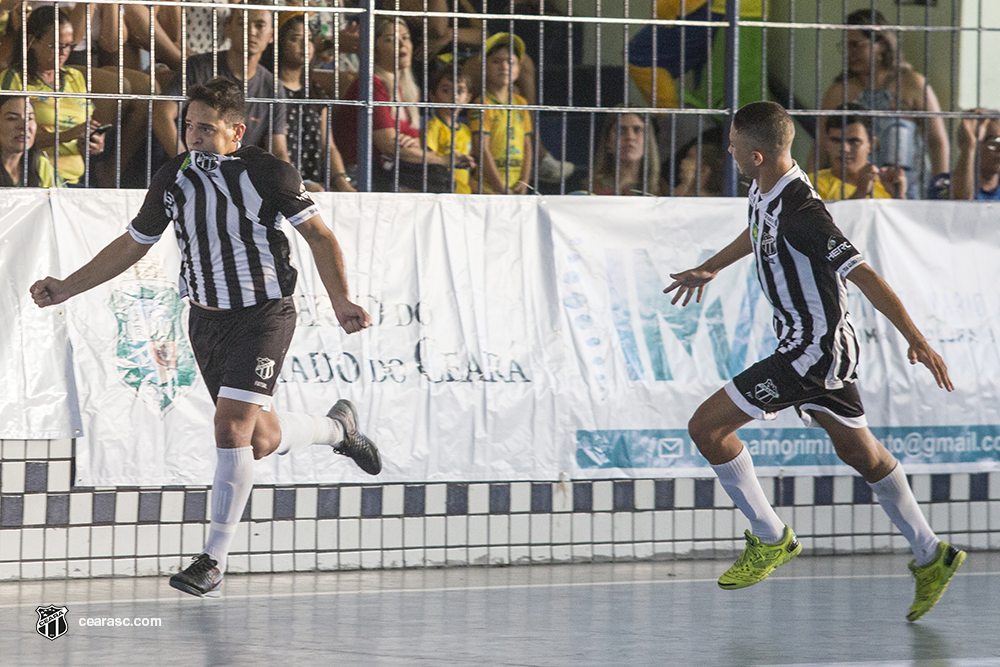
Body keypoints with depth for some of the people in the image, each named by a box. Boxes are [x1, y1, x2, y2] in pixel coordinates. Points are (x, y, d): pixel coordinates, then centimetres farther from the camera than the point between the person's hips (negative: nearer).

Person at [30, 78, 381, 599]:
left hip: (263, 315, -5)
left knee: (232, 427, -19)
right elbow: (132, 244, 13)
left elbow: (318, 234, -8)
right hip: (206, 318, 5)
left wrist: (341, 301, -21)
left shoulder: (267, 173, -14)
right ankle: (336, 428, 44)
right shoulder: (173, 179, 0)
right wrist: (66, 289, 10)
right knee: (262, 440, 10)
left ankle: (214, 560, -13)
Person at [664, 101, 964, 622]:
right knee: (858, 451, 18)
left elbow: (864, 276, -28)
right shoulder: (766, 193, 2)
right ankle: (930, 558, 26)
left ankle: (771, 539, 4)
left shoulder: (800, 213, -27)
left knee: (707, 427, -9)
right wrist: (710, 269, 42)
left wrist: (916, 340, -29)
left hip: (812, 351, -10)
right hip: (825, 346, 10)